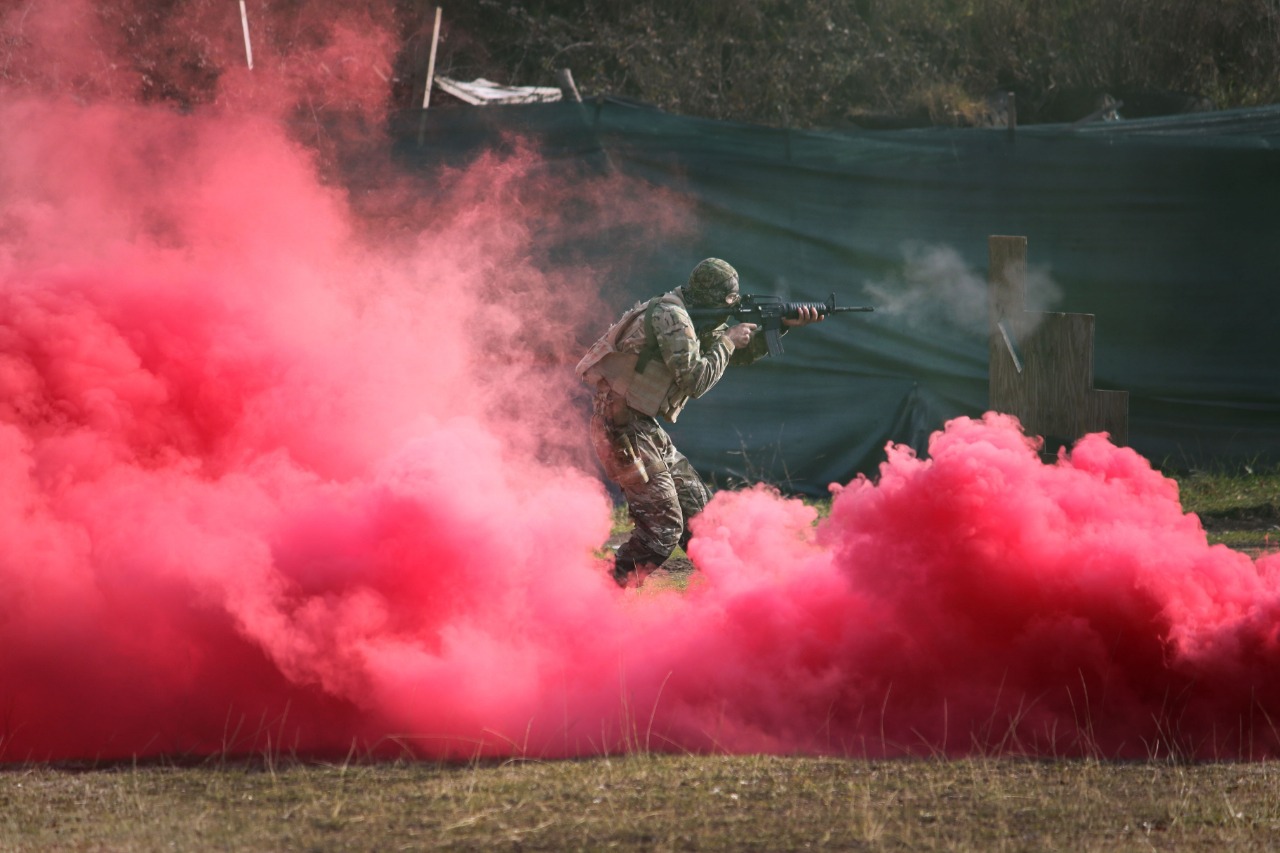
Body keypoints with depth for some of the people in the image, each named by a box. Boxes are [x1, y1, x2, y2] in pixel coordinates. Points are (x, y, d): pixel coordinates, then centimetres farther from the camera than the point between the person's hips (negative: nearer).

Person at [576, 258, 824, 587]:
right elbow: (694, 380, -20)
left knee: (695, 505, 15)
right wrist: (728, 342, -8)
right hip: (621, 427, -10)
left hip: (643, 426, 10)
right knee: (662, 526, -11)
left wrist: (784, 326, 13)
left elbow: (742, 352, 24)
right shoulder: (671, 316, -17)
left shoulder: (691, 318, 13)